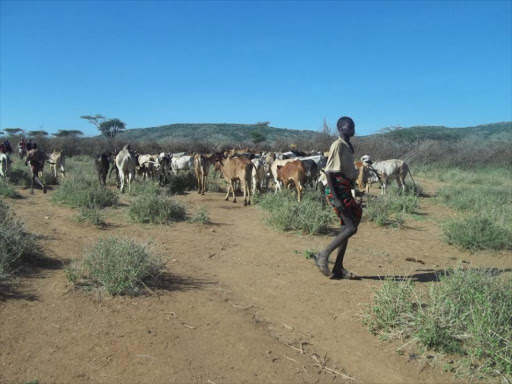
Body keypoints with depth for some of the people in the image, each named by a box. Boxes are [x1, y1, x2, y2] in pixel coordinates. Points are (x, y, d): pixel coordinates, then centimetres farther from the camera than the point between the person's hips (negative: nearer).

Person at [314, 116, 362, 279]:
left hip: (345, 191, 9)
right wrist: (335, 197, -24)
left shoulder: (348, 146, 16)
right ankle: (323, 255, -3)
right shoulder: (338, 145, -13)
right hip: (337, 191, -9)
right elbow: (328, 171, -19)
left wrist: (349, 195, 22)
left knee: (346, 228, 9)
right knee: (351, 228, -12)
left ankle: (338, 268, 15)